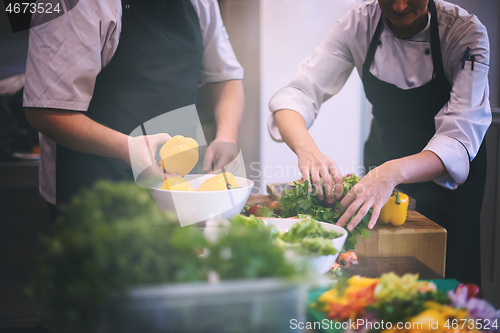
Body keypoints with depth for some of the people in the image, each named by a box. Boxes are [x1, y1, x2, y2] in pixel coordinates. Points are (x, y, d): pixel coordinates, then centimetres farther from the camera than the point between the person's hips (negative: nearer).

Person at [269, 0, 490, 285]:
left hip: (450, 172, -2)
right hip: (384, 153, 2)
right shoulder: (359, 24, -19)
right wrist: (307, 148, -46)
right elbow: (298, 94, -24)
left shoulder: (466, 32, -26)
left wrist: (394, 172, -53)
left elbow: (462, 135, -35)